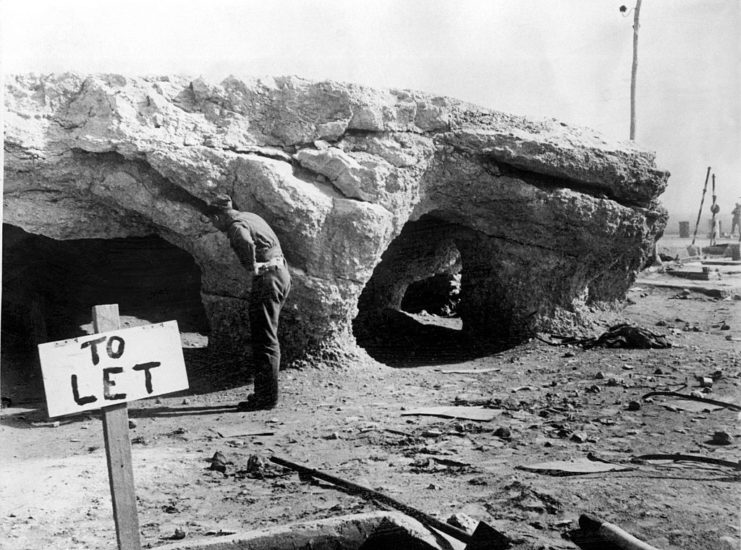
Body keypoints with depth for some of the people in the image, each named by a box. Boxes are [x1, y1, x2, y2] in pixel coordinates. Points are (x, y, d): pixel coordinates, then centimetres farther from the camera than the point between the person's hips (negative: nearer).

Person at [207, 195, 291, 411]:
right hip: (281, 274, 10)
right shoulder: (250, 217, 19)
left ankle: (267, 396, -2)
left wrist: (252, 268, -19)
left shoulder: (236, 225, -11)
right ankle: (265, 392, 23)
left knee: (264, 340, -5)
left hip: (267, 279, -10)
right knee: (267, 338, 16)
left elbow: (246, 243, -35)